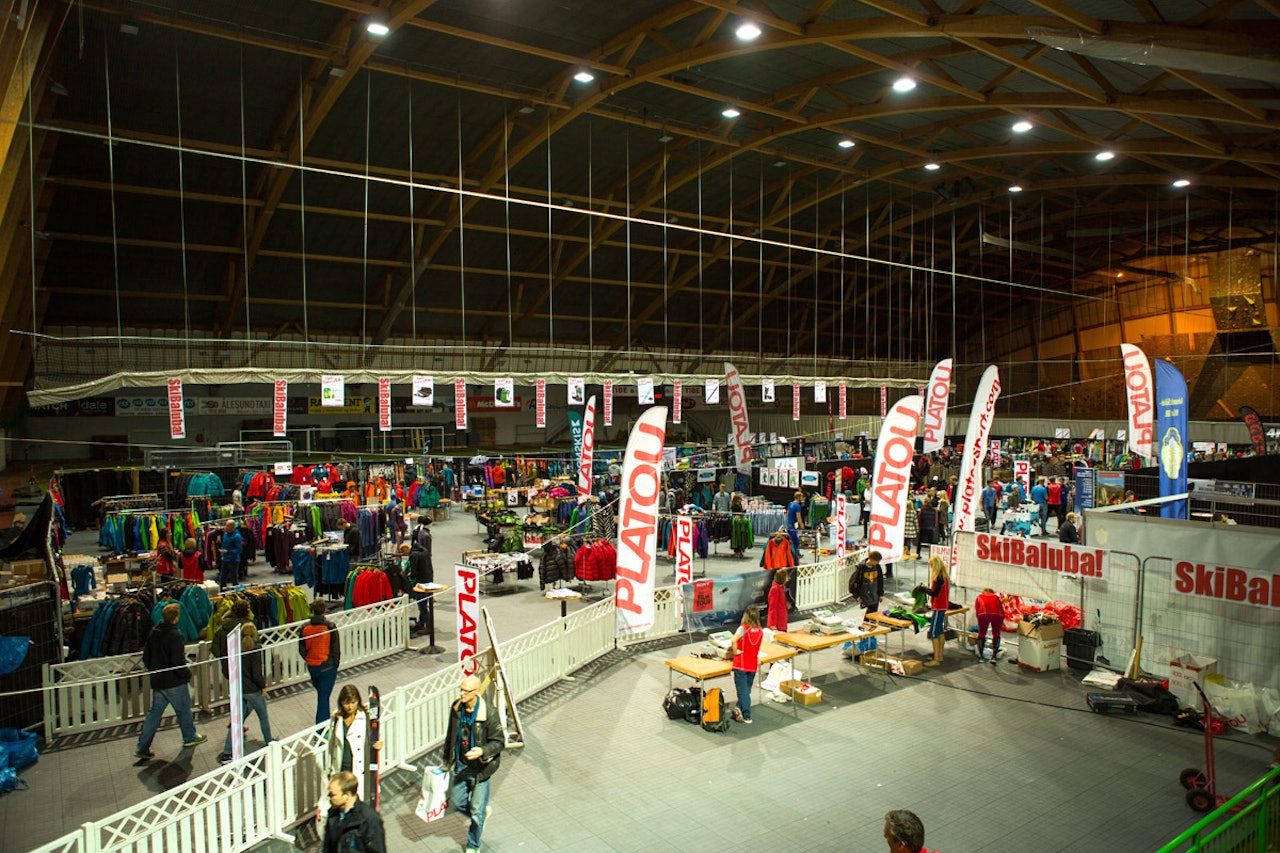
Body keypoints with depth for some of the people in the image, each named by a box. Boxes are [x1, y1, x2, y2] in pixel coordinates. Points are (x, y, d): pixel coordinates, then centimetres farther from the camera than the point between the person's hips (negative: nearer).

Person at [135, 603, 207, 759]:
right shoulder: (174, 636, -22)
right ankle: (189, 738, 27)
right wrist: (187, 674, -9)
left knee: (154, 712, 15)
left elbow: (146, 657, 10)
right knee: (184, 710, 12)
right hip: (174, 682, -7)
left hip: (157, 681, 7)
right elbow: (178, 662, -24)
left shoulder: (153, 633, 1)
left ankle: (142, 747, 14)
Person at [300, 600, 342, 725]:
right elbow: (336, 649, -10)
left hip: (311, 667, 4)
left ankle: (324, 720, 38)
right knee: (324, 697, 2)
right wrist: (335, 665, 5)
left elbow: (301, 650, 1)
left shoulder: (305, 627, -6)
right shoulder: (330, 627, -16)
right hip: (327, 667, -4)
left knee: (320, 694, 23)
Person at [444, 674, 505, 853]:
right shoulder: (456, 708, -7)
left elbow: (499, 742, -15)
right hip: (460, 765, 5)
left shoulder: (489, 714, -24)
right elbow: (451, 734, 9)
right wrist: (447, 758, 17)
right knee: (457, 803, 16)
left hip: (480, 768, -5)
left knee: (477, 811, 7)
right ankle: (484, 812, 45)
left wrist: (482, 751, -32)